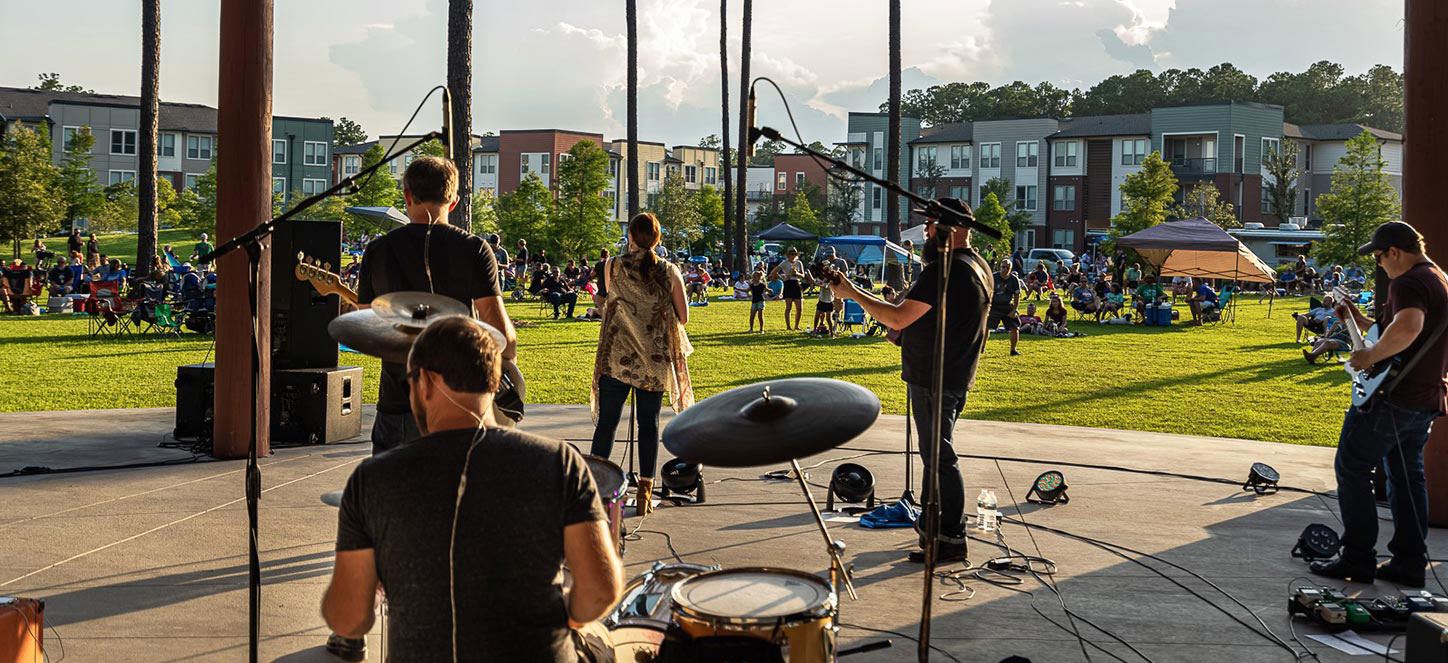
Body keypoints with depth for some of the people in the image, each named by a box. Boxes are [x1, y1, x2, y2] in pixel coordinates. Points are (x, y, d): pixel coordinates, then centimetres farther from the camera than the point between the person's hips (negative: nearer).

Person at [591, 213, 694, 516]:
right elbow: (683, 317, 1)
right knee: (649, 425, 8)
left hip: (616, 357, 0)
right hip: (655, 360, 1)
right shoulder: (669, 272, -3)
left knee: (607, 423, 6)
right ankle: (645, 493, 10)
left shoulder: (613, 267, -3)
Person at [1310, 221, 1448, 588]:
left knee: (1352, 468, -2)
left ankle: (1358, 560, -2)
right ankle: (1410, 564, 16)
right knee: (1407, 476, 15)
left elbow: (1408, 327, -37)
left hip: (1392, 396, -10)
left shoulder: (1408, 283, -16)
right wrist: (1361, 322, 17)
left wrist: (1370, 355, -25)